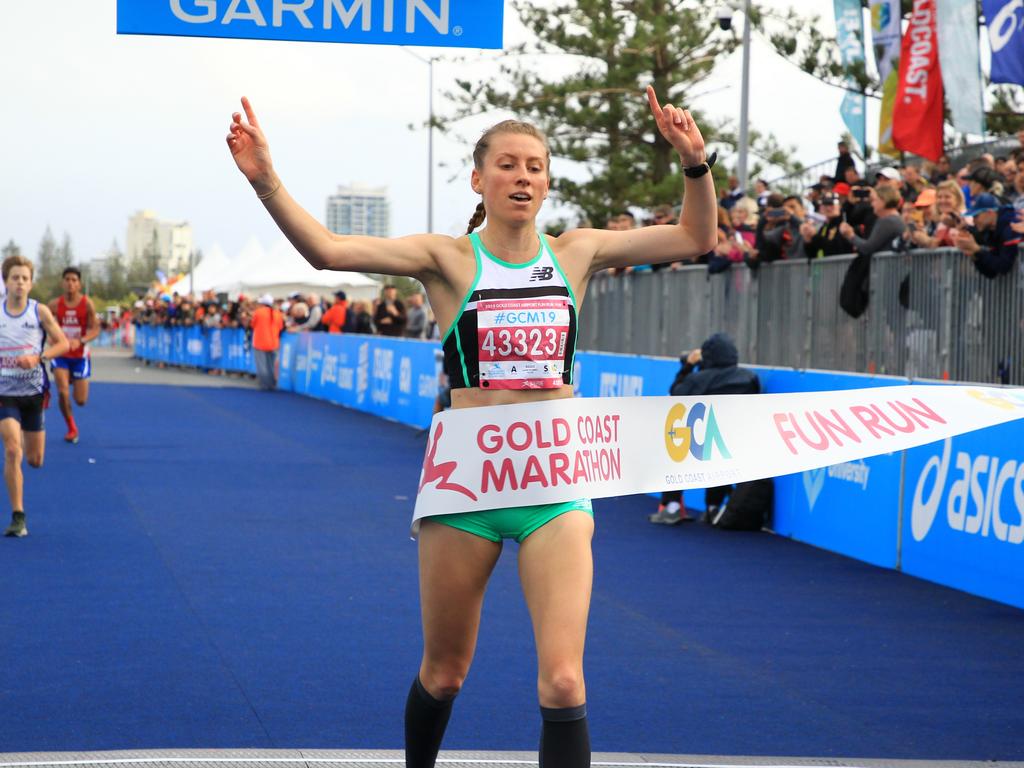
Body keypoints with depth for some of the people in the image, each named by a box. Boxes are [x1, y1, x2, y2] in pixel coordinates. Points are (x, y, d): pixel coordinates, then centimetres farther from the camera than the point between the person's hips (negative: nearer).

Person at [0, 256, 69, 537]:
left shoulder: (40, 311, -5)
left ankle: (27, 440, 47)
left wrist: (37, 358, -17)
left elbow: (62, 343, -2)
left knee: (34, 459, 8)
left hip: (34, 391, 1)